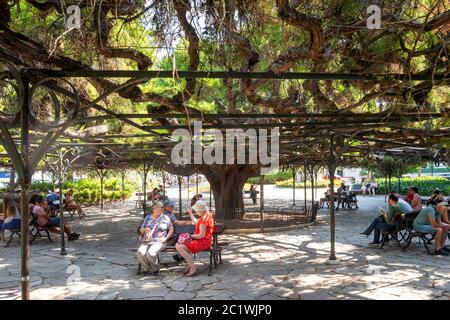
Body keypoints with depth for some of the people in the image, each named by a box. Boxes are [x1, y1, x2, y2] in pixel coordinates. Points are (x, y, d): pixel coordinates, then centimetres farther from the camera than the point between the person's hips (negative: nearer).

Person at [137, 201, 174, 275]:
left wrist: (166, 238, -5)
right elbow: (141, 230, 19)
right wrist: (145, 229, -5)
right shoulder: (148, 218, 17)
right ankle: (146, 268, 0)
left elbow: (171, 229, 9)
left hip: (159, 241, -3)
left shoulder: (165, 218, 12)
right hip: (146, 241, 3)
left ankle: (155, 268, -2)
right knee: (140, 252, -28)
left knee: (151, 253, -33)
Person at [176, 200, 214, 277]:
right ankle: (190, 265, 9)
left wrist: (191, 236, -10)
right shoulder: (206, 215, 12)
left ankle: (193, 267, -14)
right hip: (202, 241, 11)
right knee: (178, 244, 16)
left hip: (203, 242, -11)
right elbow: (195, 222, 31)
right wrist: (190, 213, 35)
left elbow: (201, 235, -23)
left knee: (179, 247, -20)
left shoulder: (204, 218, -21)